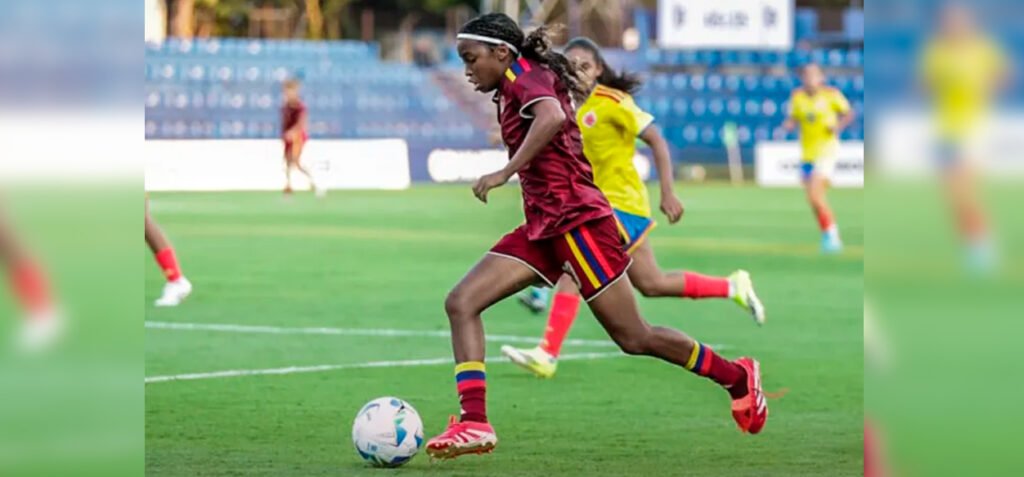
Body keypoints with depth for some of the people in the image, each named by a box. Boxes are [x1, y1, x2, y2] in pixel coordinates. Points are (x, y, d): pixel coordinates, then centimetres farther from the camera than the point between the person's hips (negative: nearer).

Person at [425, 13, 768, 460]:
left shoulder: (526, 75, -9)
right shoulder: (513, 90, 18)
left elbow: (551, 117, -30)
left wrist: (506, 172, -31)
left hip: (574, 220, -10)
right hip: (542, 228, 10)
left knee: (634, 339, -1)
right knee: (461, 303, -7)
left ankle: (737, 377, 18)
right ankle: (474, 423, -16)